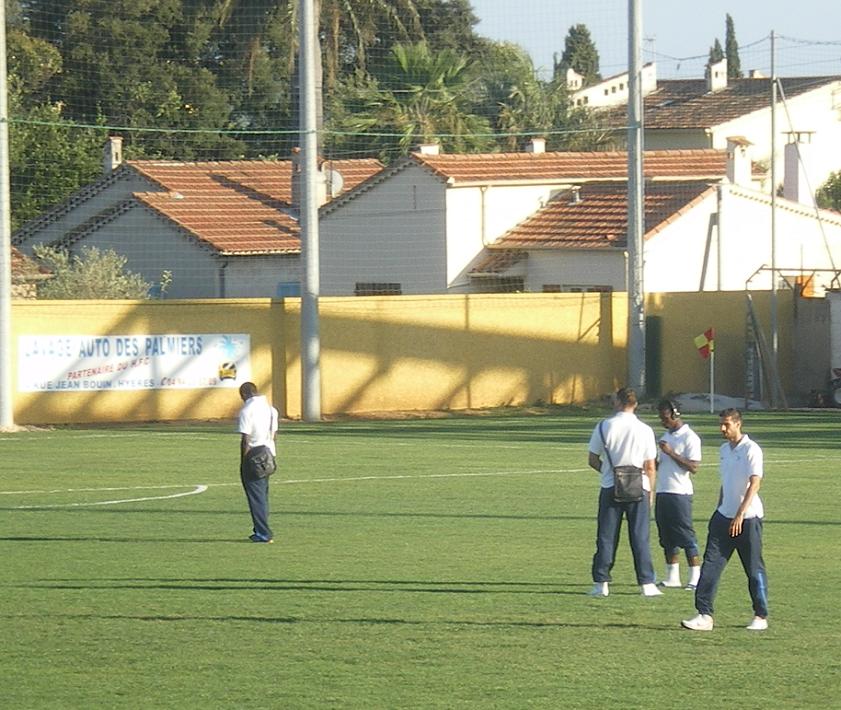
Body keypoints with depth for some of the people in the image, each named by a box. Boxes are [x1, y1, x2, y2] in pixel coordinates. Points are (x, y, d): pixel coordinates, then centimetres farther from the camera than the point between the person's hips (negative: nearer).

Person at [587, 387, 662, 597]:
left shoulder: (604, 427, -3)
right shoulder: (645, 430, -2)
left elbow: (593, 460, 2)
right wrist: (650, 492, 11)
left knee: (606, 537, 6)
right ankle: (647, 583, 3)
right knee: (640, 537, 4)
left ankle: (601, 582, 5)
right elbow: (650, 467, -1)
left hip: (610, 487, 0)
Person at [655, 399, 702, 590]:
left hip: (680, 493, -8)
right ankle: (672, 576, 16)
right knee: (667, 537, 10)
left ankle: (695, 578, -6)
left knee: (686, 536, -8)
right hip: (662, 492, 8)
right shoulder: (666, 436, 18)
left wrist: (671, 453, -18)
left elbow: (694, 467, -15)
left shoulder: (690, 438, -8)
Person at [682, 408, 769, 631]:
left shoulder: (751, 450, -11)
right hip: (725, 516, 7)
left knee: (754, 569, 2)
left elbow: (754, 485, -18)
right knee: (711, 564, -4)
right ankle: (705, 615, -7)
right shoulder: (724, 449, 12)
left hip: (748, 518, -7)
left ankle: (761, 617, 14)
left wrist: (740, 516, -24)